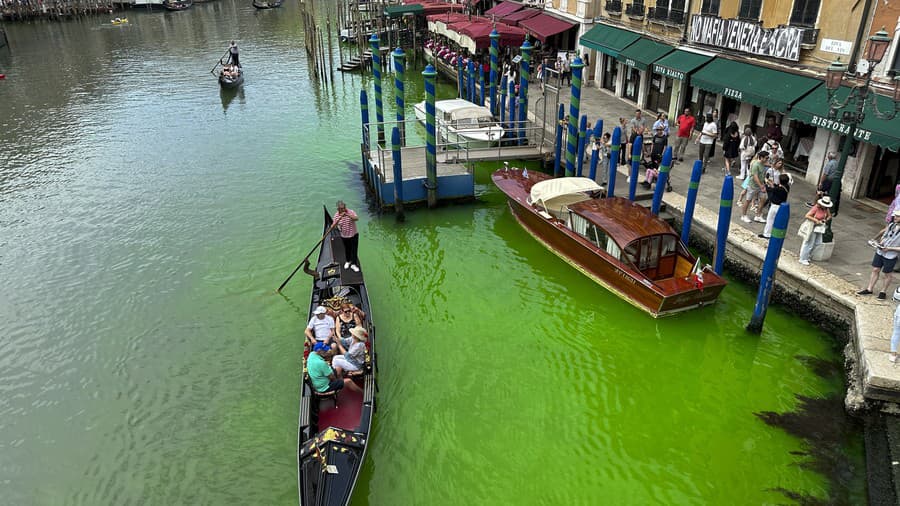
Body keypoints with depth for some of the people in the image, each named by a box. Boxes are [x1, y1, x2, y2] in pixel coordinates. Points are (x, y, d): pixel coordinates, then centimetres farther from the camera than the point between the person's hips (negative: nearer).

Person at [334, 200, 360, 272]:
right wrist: (340, 218, -25)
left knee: (354, 250, 3)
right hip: (344, 236, 2)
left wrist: (348, 215, -44)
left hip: (353, 235, -2)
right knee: (347, 249, 19)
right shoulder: (336, 215, -8)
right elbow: (334, 225, -8)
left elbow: (357, 219, -32)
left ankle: (353, 264, 16)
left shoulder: (351, 212, -15)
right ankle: (348, 261, 42)